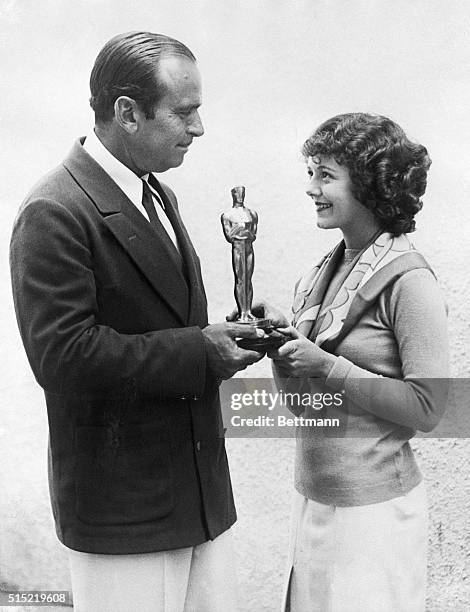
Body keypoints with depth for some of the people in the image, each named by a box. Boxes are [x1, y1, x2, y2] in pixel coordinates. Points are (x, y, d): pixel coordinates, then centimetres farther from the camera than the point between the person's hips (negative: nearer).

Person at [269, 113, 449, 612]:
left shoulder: (408, 281, -15)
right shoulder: (327, 270, 6)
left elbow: (426, 407, -18)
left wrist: (326, 367, -21)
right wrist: (281, 346, -8)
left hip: (372, 505, -7)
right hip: (313, 494, 7)